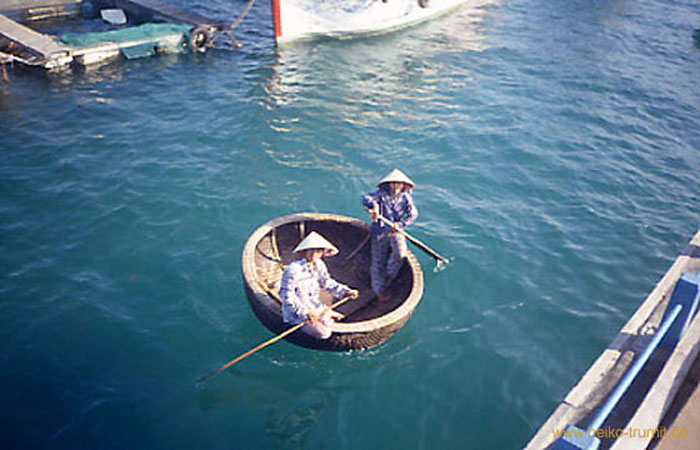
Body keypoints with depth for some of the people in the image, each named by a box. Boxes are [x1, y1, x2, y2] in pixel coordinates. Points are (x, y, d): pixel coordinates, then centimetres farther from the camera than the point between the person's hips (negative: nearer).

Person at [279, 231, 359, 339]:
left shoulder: (319, 265, -1)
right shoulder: (293, 270, -25)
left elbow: (327, 283, 8)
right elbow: (286, 295, -21)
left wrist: (345, 291, -6)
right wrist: (305, 312, -24)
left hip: (314, 307, 7)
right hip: (296, 313, -7)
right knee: (323, 333, -17)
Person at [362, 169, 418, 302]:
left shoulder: (405, 197, 2)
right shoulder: (382, 194, -6)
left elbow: (413, 214, -4)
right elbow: (366, 198, -20)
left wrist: (400, 224, -19)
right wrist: (373, 205, -42)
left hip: (396, 231, 2)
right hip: (380, 231, -2)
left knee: (400, 253, -24)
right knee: (379, 261, 3)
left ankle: (389, 275, 7)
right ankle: (379, 292, 20)